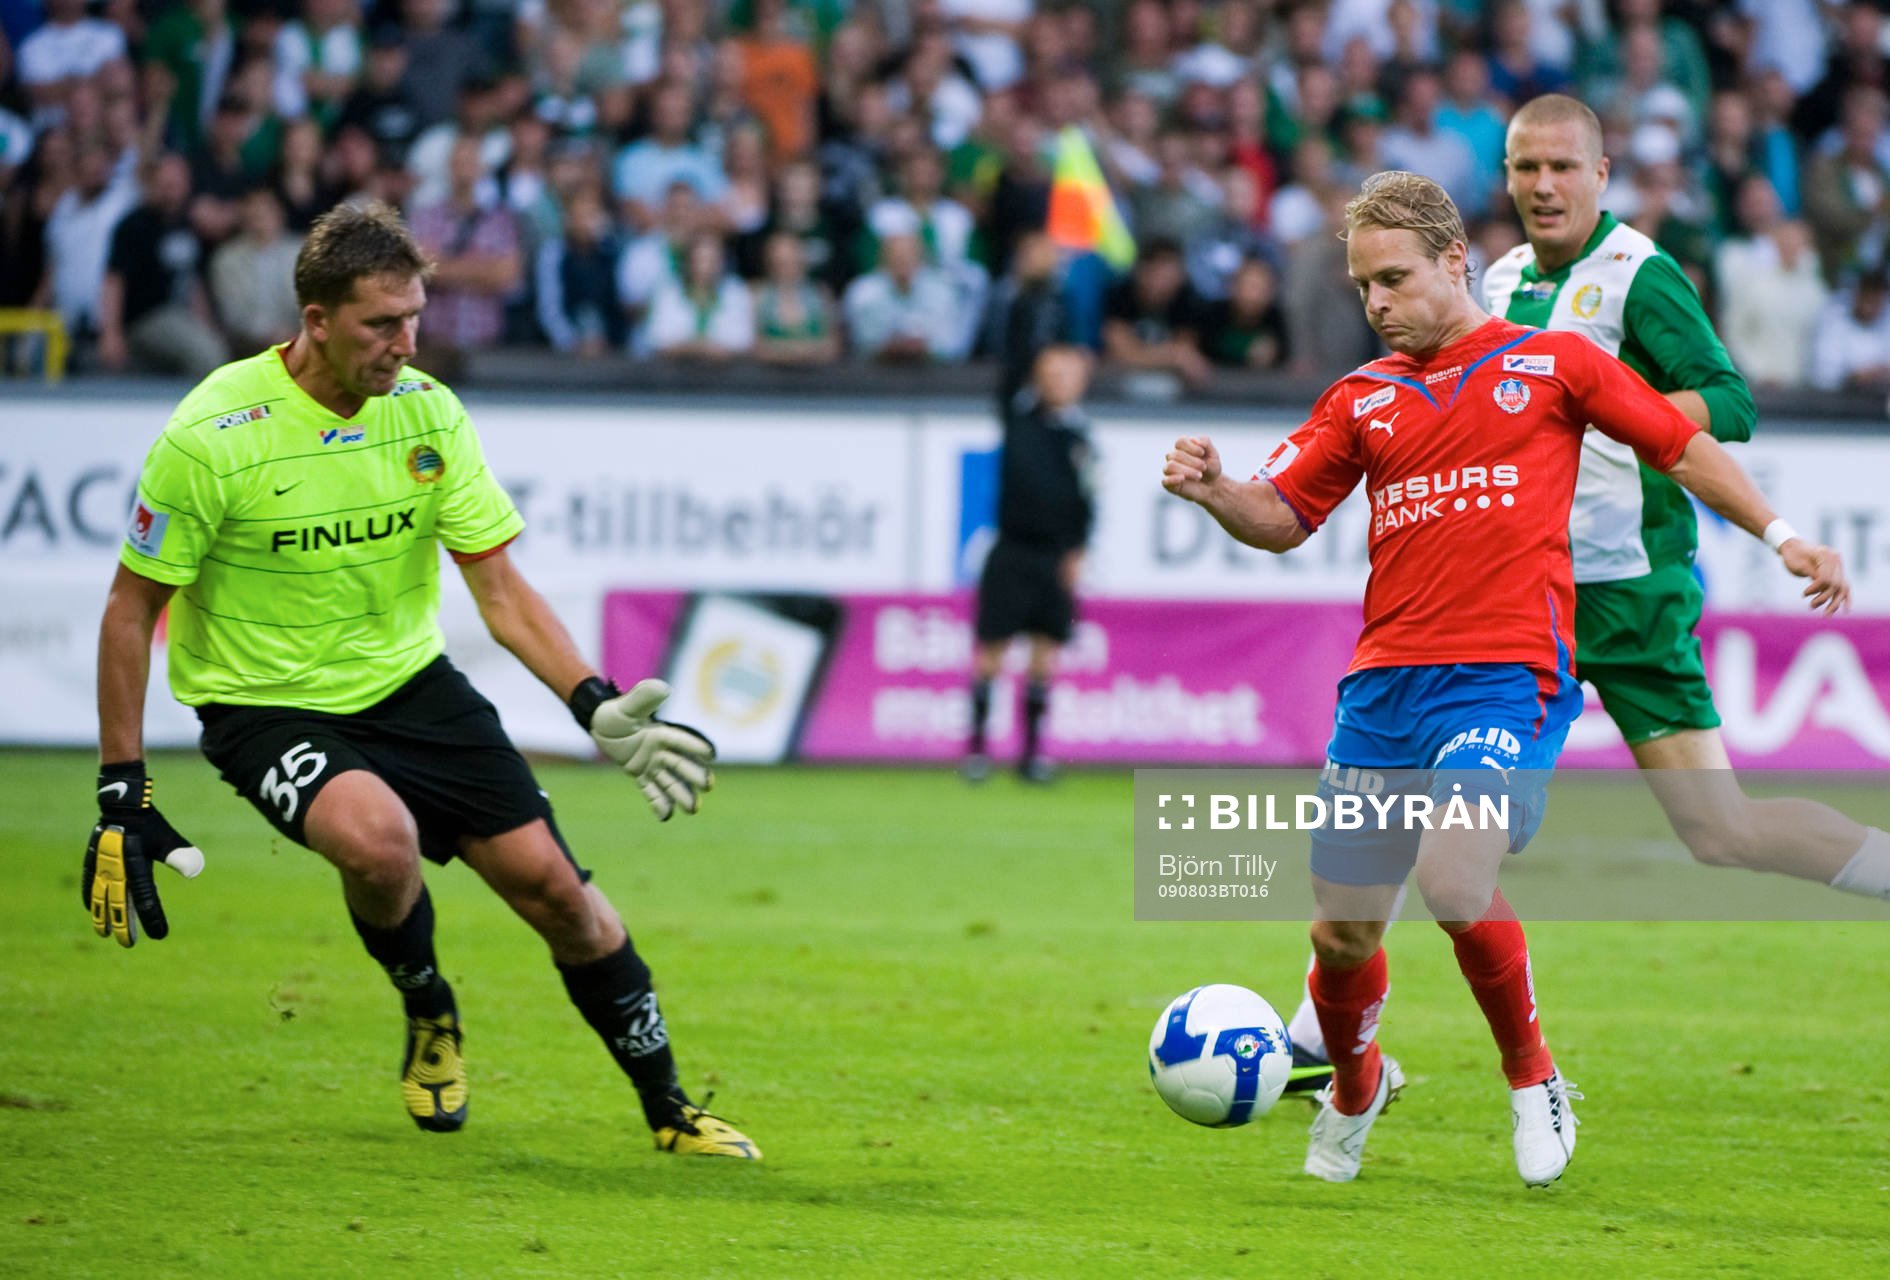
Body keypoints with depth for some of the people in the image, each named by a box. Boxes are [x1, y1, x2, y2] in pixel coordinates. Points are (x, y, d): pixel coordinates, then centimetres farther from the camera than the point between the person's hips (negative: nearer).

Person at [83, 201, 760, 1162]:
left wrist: (597, 707, -20)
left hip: (408, 683, 4)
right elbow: (131, 611, -10)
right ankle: (427, 1011, 1)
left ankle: (668, 1110, 17)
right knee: (379, 836, -33)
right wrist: (122, 798, -12)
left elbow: (501, 590, -5)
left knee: (550, 884, -3)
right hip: (265, 706, -4)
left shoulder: (427, 412, -8)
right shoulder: (211, 435, -20)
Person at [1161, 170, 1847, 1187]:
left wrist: (1780, 537, 7)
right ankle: (1355, 1091, 33)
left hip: (1508, 674, -4)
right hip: (1385, 681, 4)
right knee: (1344, 931, 3)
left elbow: (1683, 446, 12)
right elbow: (1284, 518, 13)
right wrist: (1213, 491, -7)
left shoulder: (1550, 365, 6)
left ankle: (1534, 1082, 1)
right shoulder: (1362, 398, 15)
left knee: (1453, 884, -24)